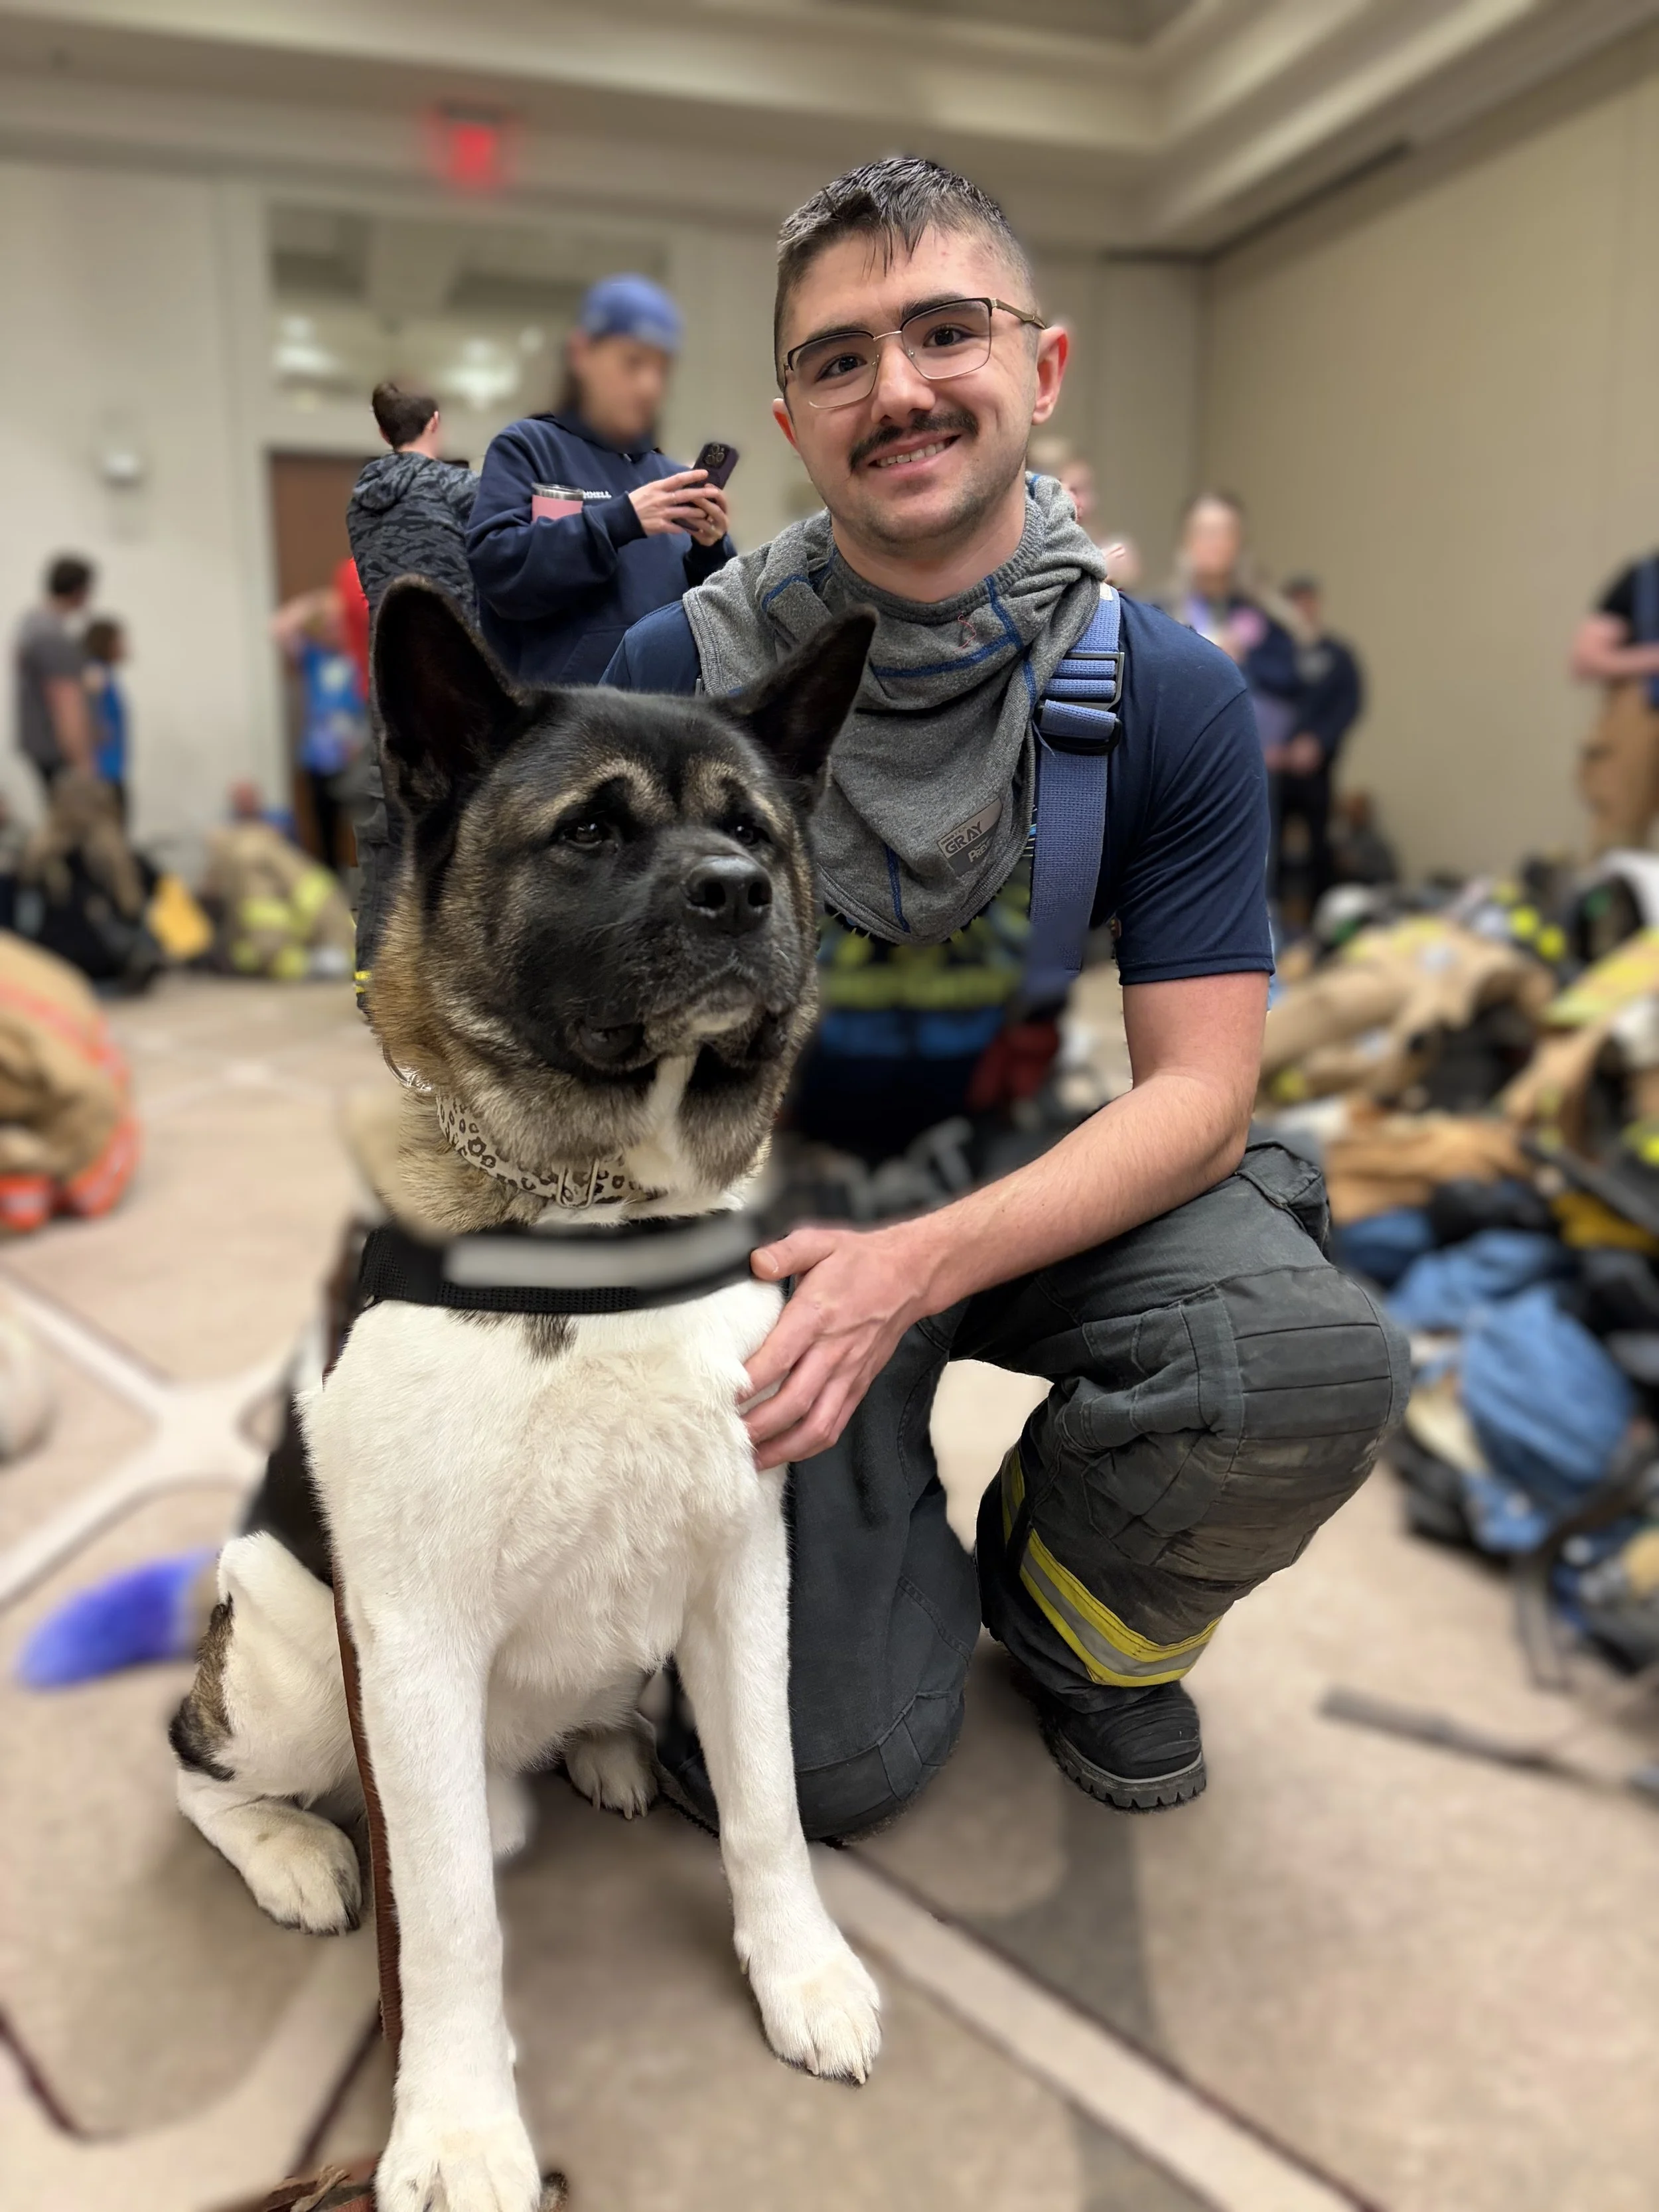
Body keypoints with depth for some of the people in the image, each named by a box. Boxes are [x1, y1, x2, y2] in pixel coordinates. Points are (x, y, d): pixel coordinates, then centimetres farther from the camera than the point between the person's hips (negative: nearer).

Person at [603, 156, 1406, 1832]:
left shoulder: (1171, 696, -10)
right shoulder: (680, 670, -10)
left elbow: (1200, 1095, -15)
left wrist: (917, 1266, -30)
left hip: (1053, 1184, 2)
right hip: (776, 1186, -1)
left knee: (1323, 1367, -30)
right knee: (837, 1761, -11)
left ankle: (1076, 1619, 6)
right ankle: (890, 1567, 28)